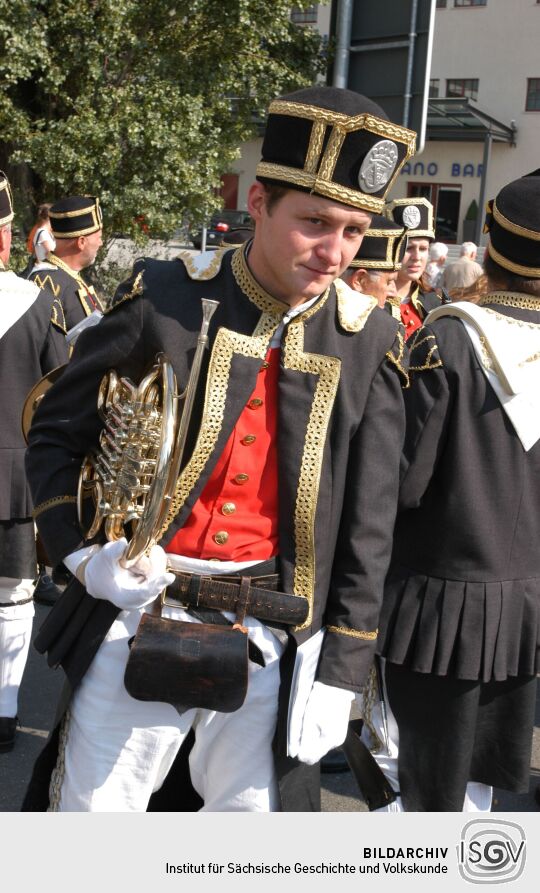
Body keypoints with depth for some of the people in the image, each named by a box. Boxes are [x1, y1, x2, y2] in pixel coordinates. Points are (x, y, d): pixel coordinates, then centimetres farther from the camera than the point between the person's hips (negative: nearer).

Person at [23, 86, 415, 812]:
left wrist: (339, 673, -1)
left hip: (273, 639, 1)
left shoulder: (366, 339, -2)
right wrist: (83, 552, -10)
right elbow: (54, 434, 5)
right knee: (90, 808, 11)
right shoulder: (165, 298, -6)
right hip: (138, 614, 0)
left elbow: (366, 527, 2)